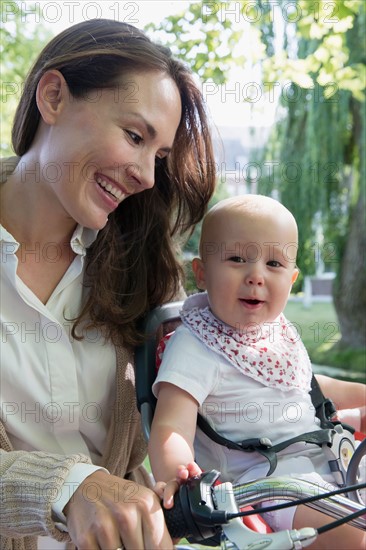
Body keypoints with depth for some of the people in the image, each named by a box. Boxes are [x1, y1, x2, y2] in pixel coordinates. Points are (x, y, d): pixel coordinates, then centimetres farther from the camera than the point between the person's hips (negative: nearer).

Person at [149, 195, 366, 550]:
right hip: (261, 474, -8)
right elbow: (171, 427, -26)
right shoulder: (195, 346, -15)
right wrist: (173, 475, -47)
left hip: (323, 456, 8)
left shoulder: (281, 331, 9)